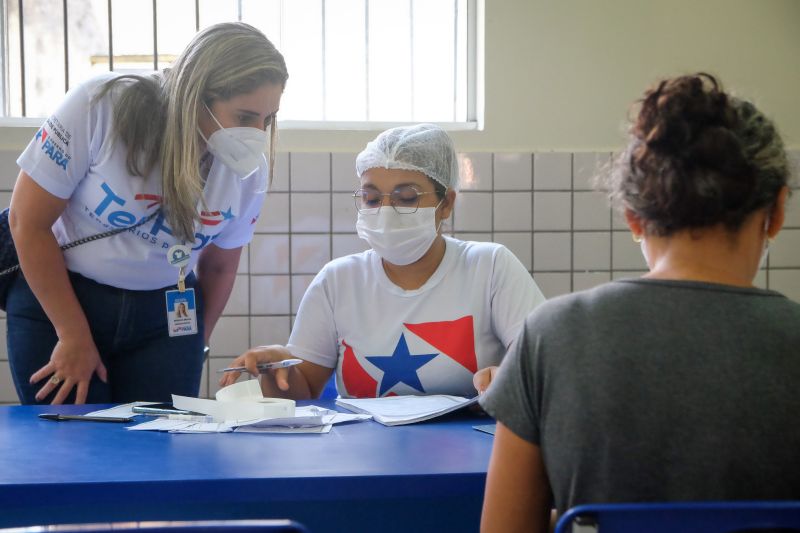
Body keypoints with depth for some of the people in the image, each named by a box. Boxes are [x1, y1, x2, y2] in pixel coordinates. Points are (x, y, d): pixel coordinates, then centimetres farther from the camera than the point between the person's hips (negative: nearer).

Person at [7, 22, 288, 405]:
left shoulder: (249, 170, -11)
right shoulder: (101, 108, -23)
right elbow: (29, 223, -15)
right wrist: (75, 338, -13)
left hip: (164, 315, 3)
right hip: (55, 296, -2)